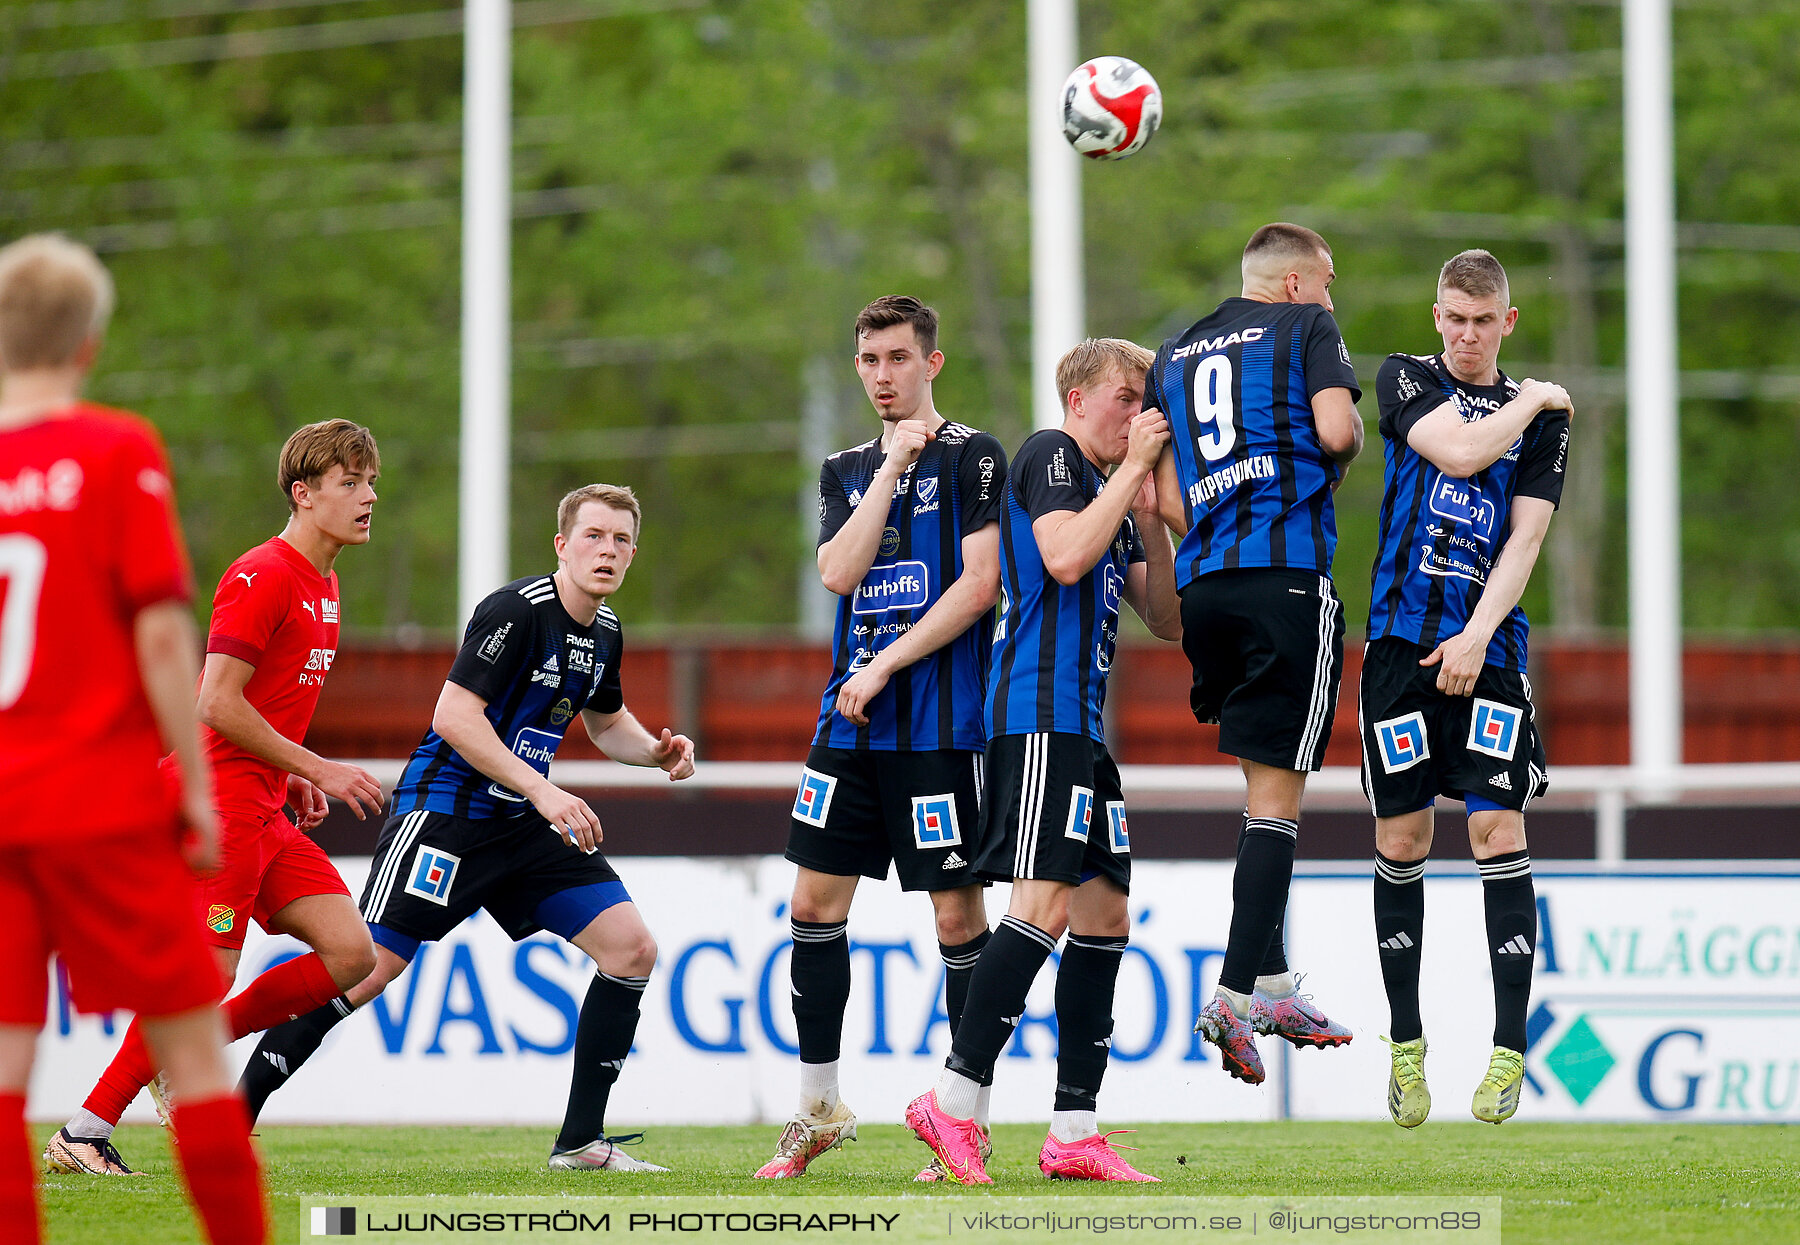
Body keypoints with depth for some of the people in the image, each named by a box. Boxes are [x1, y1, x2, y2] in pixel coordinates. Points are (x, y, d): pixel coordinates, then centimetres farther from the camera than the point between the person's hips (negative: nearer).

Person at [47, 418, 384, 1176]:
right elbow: (217, 703, -19)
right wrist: (317, 769, -16)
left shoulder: (322, 585, 16)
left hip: (266, 810, 9)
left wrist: (294, 778, 12)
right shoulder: (262, 577, -14)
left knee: (351, 954, -1)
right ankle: (85, 1133, -1)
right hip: (221, 804, -9)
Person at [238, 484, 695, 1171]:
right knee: (370, 966, -14)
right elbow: (455, 716, -23)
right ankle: (232, 1115, -3)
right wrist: (542, 792, -25)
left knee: (632, 948, -4)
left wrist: (657, 750, 7)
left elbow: (607, 721, 28)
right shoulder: (516, 610, -17)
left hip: (526, 827, 8)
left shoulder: (604, 634, 9)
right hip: (443, 810, -8)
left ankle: (581, 1141, 2)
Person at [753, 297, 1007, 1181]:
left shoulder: (972, 456, -1)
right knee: (815, 904, 4)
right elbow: (838, 573, -1)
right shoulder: (847, 469, 16)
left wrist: (884, 669, -12)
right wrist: (893, 466, -6)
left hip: (940, 724, -6)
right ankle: (818, 1110, 15)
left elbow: (978, 585, -10)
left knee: (957, 911, -4)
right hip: (851, 720, 6)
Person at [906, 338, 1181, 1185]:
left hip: (1083, 726, 10)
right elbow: (1064, 556, -19)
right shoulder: (1050, 455, -1)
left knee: (1103, 914, 6)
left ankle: (1074, 1131, 6)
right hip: (1039, 711, -10)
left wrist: (1149, 520, 7)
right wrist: (1135, 467, -10)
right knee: (1046, 903, -18)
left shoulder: (1110, 490, 25)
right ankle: (954, 1101, -17)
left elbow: (1168, 620, 21)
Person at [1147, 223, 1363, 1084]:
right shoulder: (1307, 327, 5)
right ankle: (1237, 995, -13)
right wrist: (1351, 443, 11)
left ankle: (1269, 982, 11)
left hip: (1203, 583, 6)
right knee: (1276, 794, -6)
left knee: (1265, 781, 15)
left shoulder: (1175, 353, 22)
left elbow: (1162, 495, 17)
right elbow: (1335, 430, -11)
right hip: (1289, 576, -6)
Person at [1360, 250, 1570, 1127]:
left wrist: (1478, 635, -12)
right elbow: (1457, 451, -12)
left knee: (1498, 832, -10)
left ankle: (1509, 1049, -6)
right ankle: (1405, 1046, 14)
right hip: (1402, 637, 0)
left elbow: (1525, 538, 0)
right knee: (1401, 840, 3)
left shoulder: (1543, 416, 10)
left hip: (1488, 648, 0)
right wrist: (1531, 399, 1)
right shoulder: (1404, 379, 8)